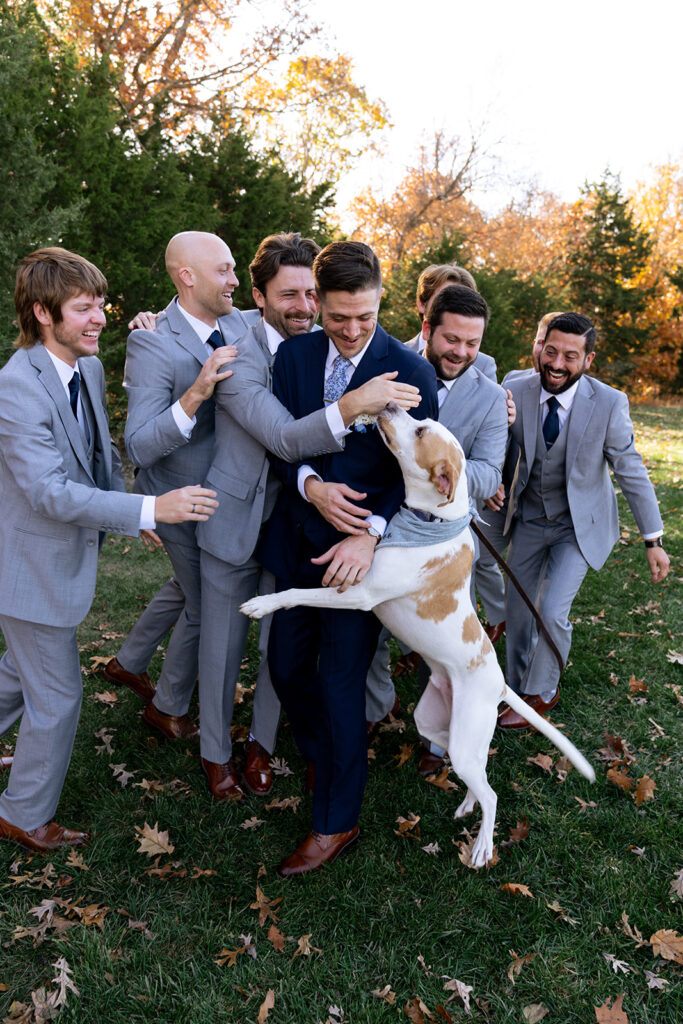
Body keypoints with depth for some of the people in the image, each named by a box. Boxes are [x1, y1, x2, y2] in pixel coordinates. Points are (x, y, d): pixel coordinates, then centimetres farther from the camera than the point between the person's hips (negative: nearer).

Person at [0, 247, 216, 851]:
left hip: (65, 554, 9)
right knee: (58, 695, 6)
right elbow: (48, 491, -31)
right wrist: (151, 509, -36)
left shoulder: (90, 368, 0)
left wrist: (128, 510, 6)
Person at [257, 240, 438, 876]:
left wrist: (370, 534, -25)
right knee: (286, 666, 16)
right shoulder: (294, 354, 3)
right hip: (297, 539, 5)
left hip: (361, 547, -5)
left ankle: (336, 823, 21)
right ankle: (323, 759, 45)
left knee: (341, 685, 1)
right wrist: (311, 486, -18)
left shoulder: (410, 372, -10)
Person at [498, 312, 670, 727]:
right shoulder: (515, 392, -14)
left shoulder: (609, 403, -19)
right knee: (518, 610, 12)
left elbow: (631, 471, -12)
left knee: (552, 612, -11)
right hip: (529, 520, 3)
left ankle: (542, 692, 17)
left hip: (579, 525, -3)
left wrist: (654, 540, -9)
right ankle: (519, 688, 37)